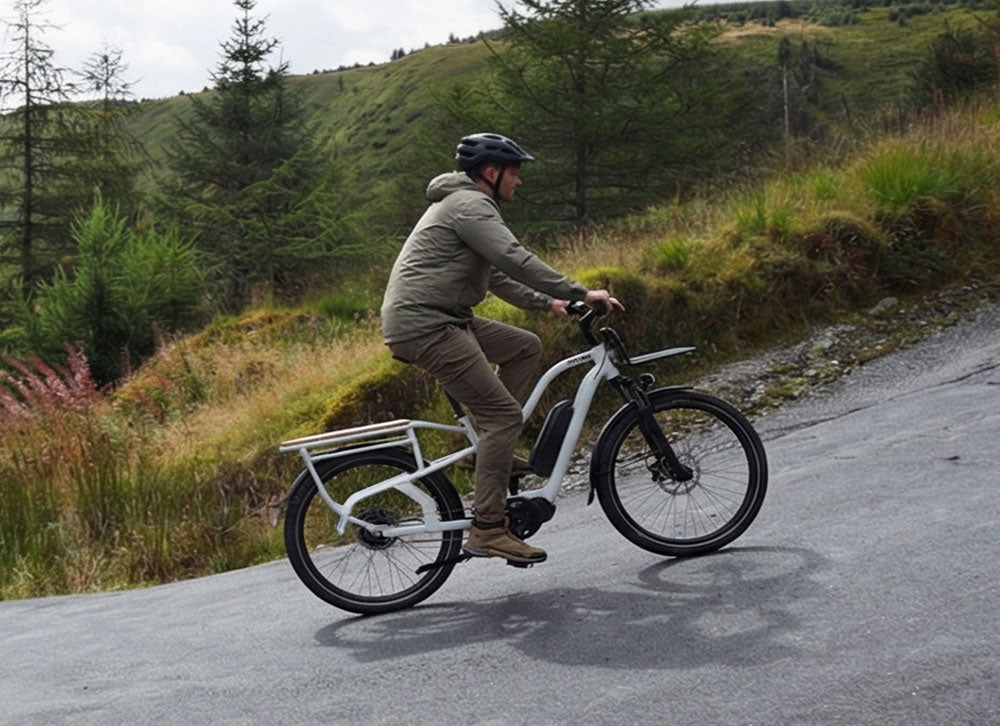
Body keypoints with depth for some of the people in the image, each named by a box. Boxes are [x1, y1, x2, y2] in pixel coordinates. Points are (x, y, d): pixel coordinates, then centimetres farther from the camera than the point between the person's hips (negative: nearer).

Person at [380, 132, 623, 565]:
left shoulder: (465, 205, 25)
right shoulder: (469, 204, -9)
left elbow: (497, 277, 31)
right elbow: (516, 260, -20)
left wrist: (548, 302, 24)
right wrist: (581, 294, -17)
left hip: (441, 320, 11)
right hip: (423, 325, -11)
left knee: (525, 347, 14)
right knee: (504, 415, -13)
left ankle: (493, 446, 11)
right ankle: (487, 530, -11)